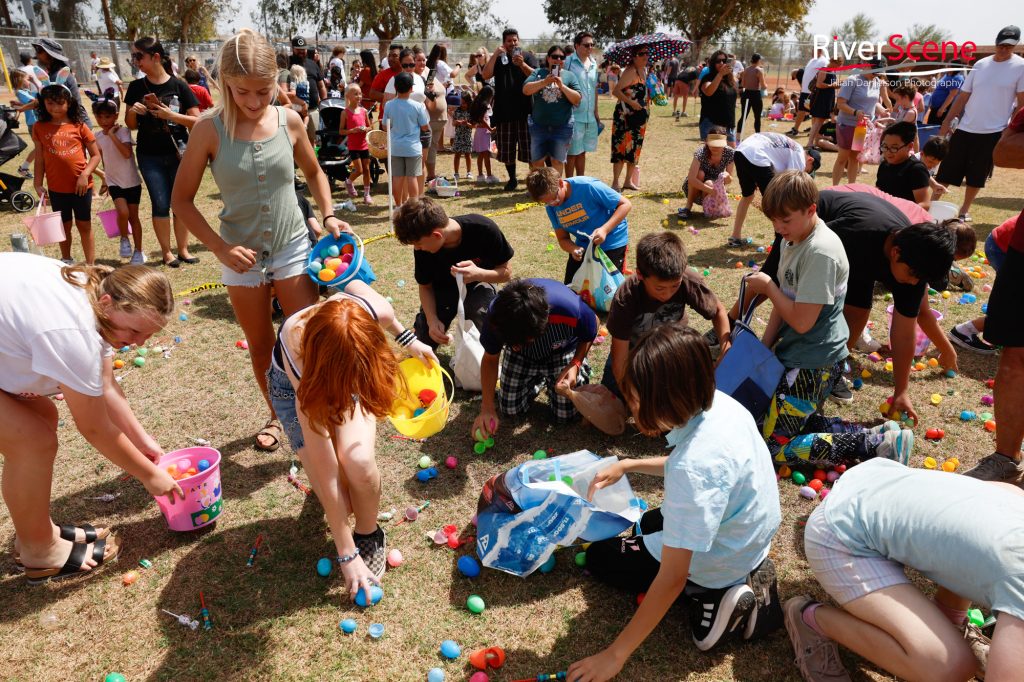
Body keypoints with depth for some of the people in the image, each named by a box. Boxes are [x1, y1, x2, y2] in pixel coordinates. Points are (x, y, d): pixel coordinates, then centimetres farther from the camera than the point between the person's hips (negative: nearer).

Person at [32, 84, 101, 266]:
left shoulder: (79, 126, -4)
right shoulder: (39, 127, 1)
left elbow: (95, 155, -3)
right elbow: (40, 158, 4)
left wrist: (85, 174, -16)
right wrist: (38, 184, 0)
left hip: (81, 186, -2)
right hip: (56, 188, 2)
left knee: (84, 225, 7)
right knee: (64, 225, 15)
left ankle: (91, 265, 13)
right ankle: (66, 262, 29)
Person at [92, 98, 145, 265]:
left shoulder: (123, 131, -10)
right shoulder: (98, 136, 4)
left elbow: (127, 153, -27)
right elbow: (104, 159, 18)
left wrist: (112, 135, -24)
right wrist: (105, 181, 23)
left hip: (132, 182, -2)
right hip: (113, 182, 3)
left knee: (133, 216, 5)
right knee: (123, 212, -20)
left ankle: (138, 251, 18)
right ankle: (124, 240, 6)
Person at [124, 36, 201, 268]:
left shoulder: (179, 86, -4)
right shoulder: (136, 87, 3)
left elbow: (196, 121, -7)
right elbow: (131, 125, 9)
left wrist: (170, 115, -19)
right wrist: (133, 111, -12)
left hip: (178, 153, -1)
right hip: (150, 156, 1)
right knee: (160, 204, 3)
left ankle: (183, 249, 18)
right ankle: (166, 252, 13)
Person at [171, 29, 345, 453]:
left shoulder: (289, 121, -6)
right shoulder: (210, 129, -12)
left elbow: (313, 171, 12)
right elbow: (182, 199, -6)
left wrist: (328, 215, -1)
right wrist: (219, 247, -15)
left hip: (292, 248, 1)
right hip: (241, 256, 0)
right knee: (260, 344, 14)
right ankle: (276, 415, 36)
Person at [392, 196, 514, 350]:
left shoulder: (484, 229, -33)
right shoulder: (422, 249, -24)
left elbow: (506, 272, -22)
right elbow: (425, 286, -9)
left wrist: (479, 274, -43)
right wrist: (432, 320, -25)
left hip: (477, 284, -2)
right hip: (443, 287, 2)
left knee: (481, 311, -37)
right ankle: (442, 337, 28)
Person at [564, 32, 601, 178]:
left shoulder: (593, 63, 12)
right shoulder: (568, 62, -8)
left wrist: (596, 111, 19)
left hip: (590, 116, 6)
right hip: (573, 115, -6)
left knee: (582, 152, 15)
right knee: (572, 153, 1)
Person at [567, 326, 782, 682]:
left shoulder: (694, 467, -41)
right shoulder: (717, 401, -16)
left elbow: (673, 577, -34)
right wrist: (628, 465, 3)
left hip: (715, 566, -7)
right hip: (750, 531, 8)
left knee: (599, 556, 14)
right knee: (647, 523, 34)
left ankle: (710, 599, -1)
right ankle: (743, 578, 15)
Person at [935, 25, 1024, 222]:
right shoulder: (980, 64, 6)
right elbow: (963, 97, 10)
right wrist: (947, 122, 5)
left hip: (993, 132, -2)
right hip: (965, 129, 3)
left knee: (977, 176, 6)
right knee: (947, 170, 1)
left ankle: (965, 211, 20)